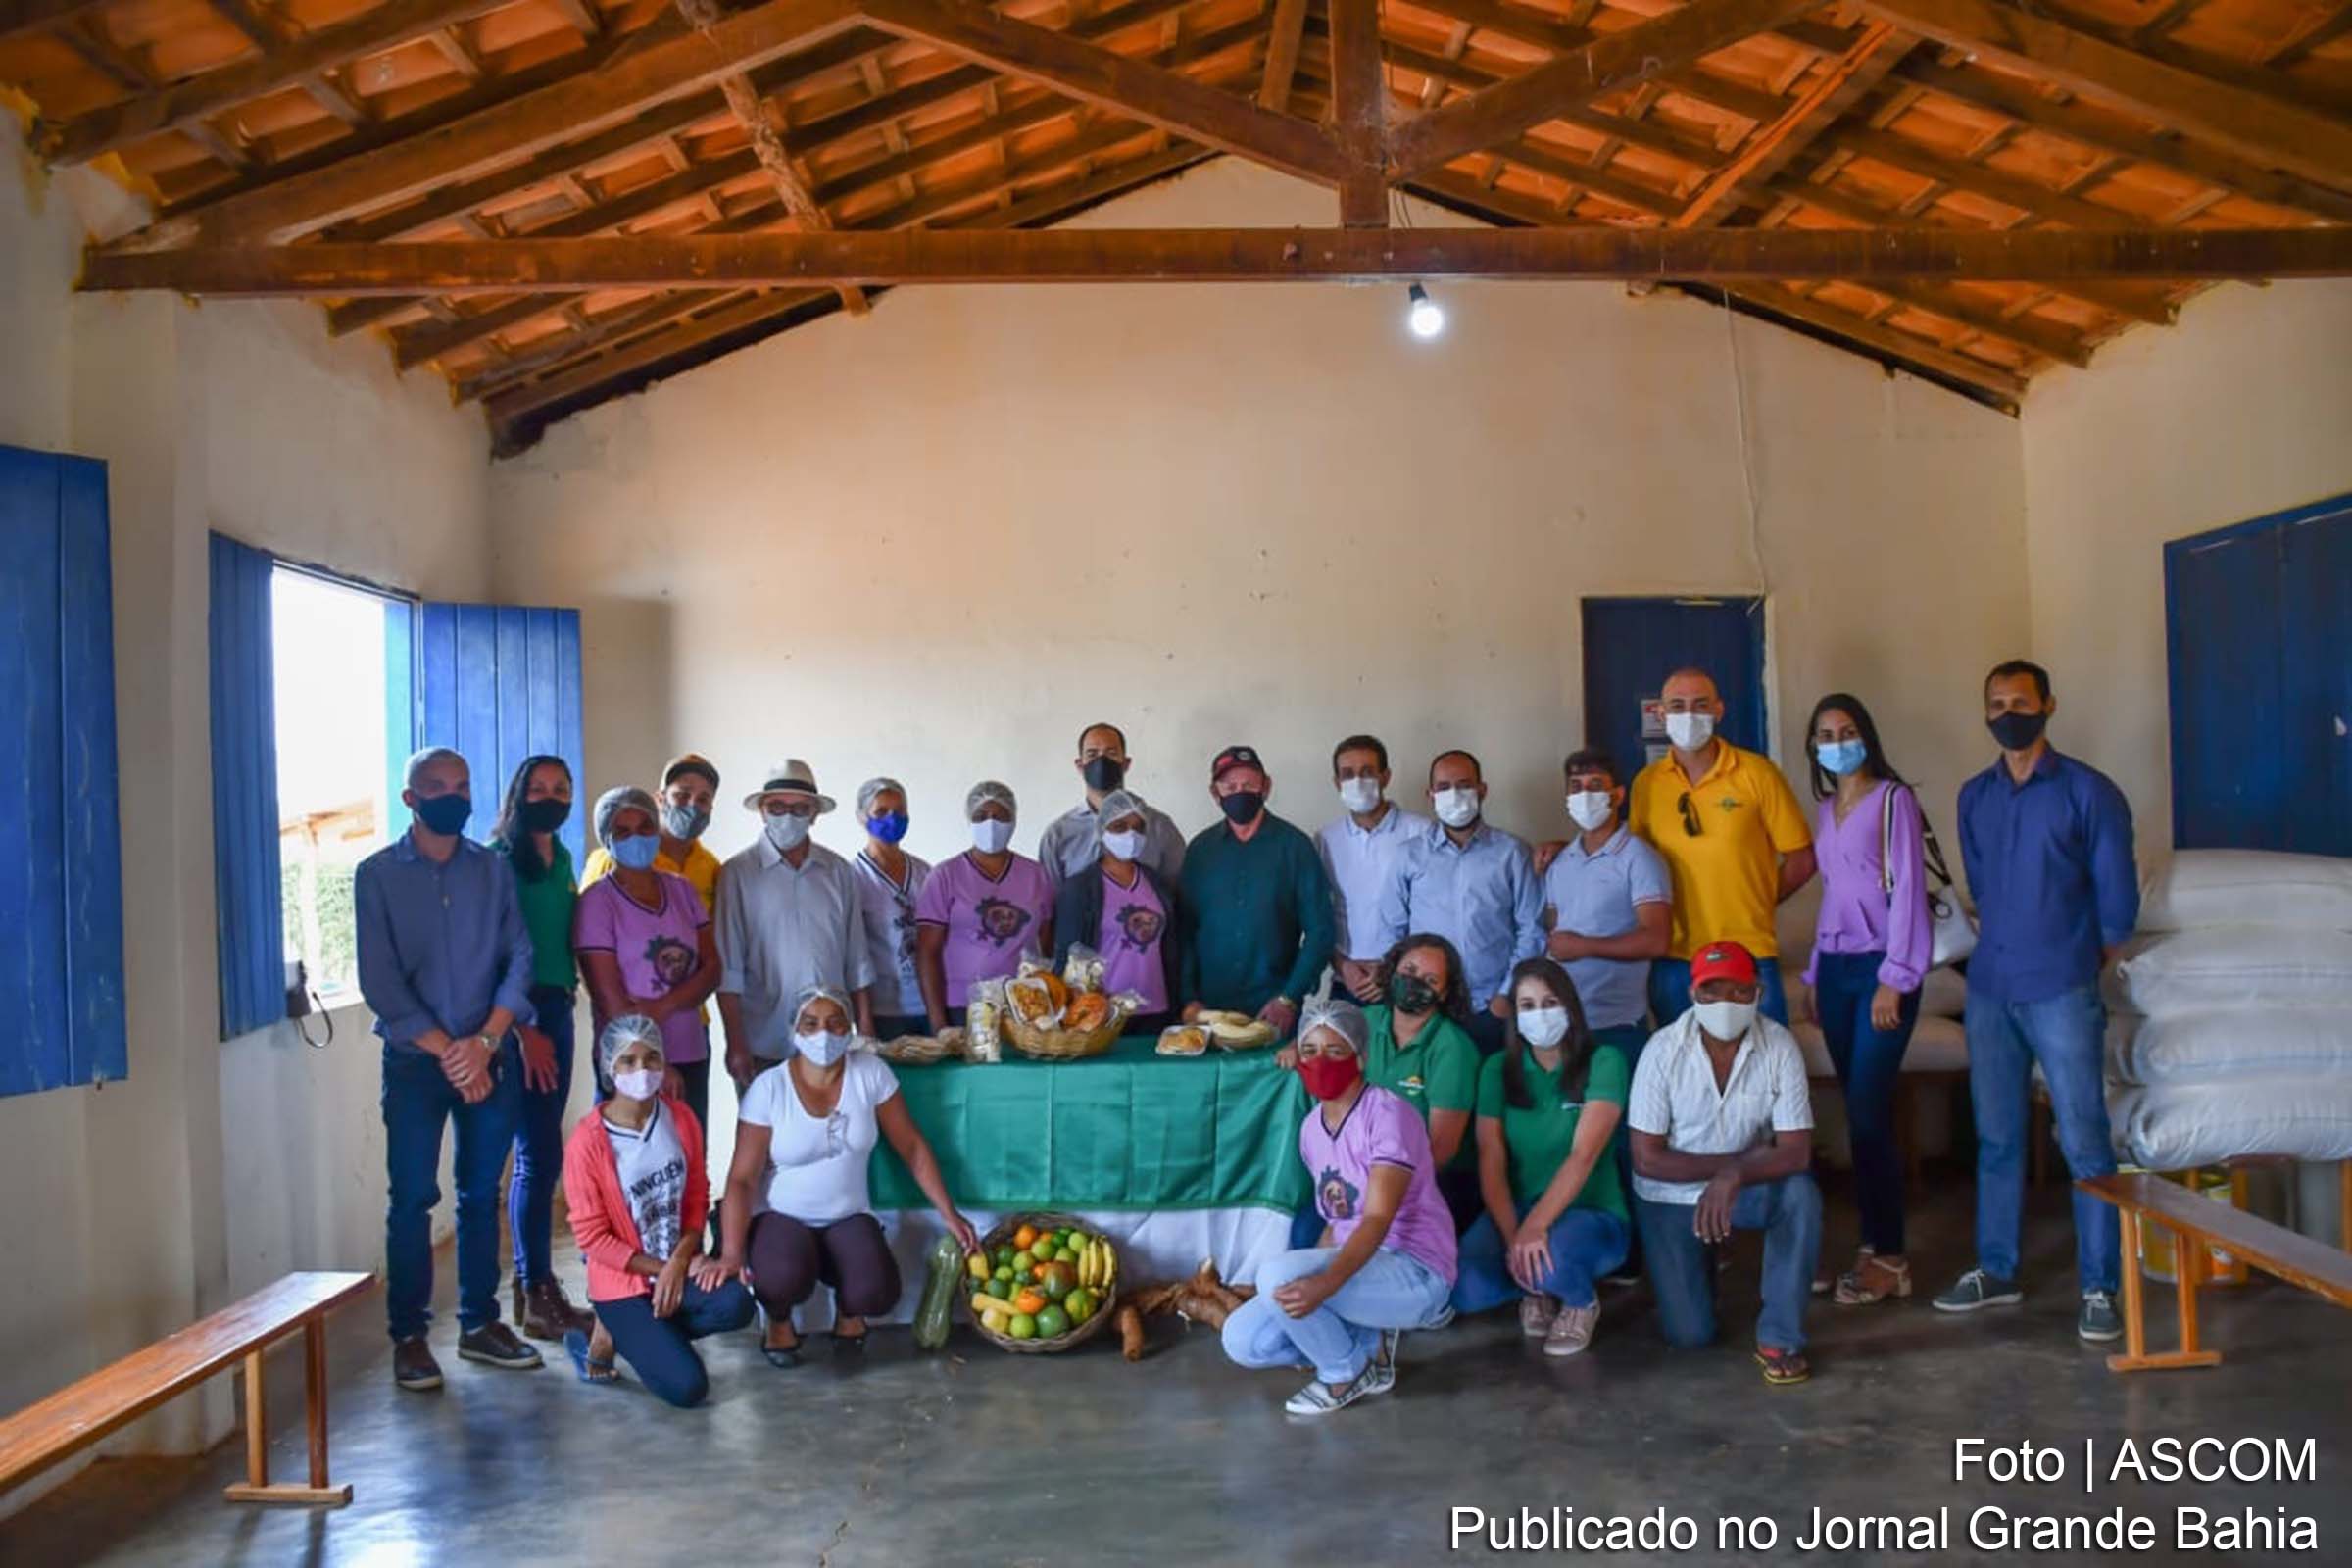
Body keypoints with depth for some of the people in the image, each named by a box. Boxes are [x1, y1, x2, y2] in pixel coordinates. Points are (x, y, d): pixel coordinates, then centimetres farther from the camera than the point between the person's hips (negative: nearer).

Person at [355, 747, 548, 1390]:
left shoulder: (493, 870, 7)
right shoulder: (378, 874, -2)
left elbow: (519, 957, 2)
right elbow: (379, 980, -8)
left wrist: (486, 1040, -12)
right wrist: (446, 1051, -13)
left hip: (490, 1055, 3)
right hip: (415, 1059, -2)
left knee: (481, 1193, 8)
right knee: (412, 1197, -1)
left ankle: (479, 1323, 18)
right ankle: (409, 1336, 9)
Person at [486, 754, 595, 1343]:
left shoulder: (562, 859, 15)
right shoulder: (499, 858, -8)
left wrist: (566, 997, 9)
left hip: (556, 1009, 7)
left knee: (541, 1155, 11)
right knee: (540, 1154, -6)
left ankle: (535, 1285, 18)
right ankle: (536, 1294, 2)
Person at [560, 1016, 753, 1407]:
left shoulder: (682, 1118, -3)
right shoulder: (587, 1141, -17)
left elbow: (696, 1198, 2)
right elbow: (592, 1236, -13)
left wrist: (681, 1261, -14)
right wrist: (661, 1269, -14)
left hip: (679, 1266, 5)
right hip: (622, 1282, -5)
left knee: (735, 1305, -28)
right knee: (687, 1387, -18)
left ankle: (643, 1335, -1)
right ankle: (614, 1332, 9)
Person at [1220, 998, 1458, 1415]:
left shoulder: (1388, 1115, -18)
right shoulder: (1311, 1128, 7)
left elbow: (1378, 1221, -27)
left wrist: (1325, 1283, -42)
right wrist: (1307, 1279, 6)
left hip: (1416, 1274, -8)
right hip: (1355, 1264, 8)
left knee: (1278, 1274, -30)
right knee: (1242, 1339, -5)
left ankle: (1348, 1373, -5)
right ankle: (1368, 1342, 7)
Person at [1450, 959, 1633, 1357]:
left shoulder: (1603, 1062, -9)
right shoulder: (1498, 1068, 2)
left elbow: (1584, 1155, -21)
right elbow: (1491, 1162, -5)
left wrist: (1536, 1227, -32)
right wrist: (1513, 1235, -21)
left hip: (1592, 1214, -3)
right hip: (1514, 1211, 3)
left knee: (1551, 1256, -38)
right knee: (1465, 1291, -26)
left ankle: (1583, 1302, 1)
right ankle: (1537, 1288, 10)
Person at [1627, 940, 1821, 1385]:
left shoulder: (1779, 1046, -18)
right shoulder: (1664, 1049, -21)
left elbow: (1796, 1152, -22)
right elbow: (1647, 1160, -18)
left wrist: (1734, 1175, -39)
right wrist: (1737, 1160, -21)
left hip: (1745, 1188, 1)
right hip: (1670, 1197, -1)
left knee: (1802, 1195, -32)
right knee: (1689, 1334, -9)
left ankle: (1779, 1338, -16)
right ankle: (1696, 1268, 27)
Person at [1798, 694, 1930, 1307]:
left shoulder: (1893, 799, -6)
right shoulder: (1824, 809, 15)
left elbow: (1906, 890, -11)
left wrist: (1893, 979, -16)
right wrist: (1815, 973, 15)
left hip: (1881, 966, -6)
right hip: (1836, 965, 6)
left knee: (1869, 1112, -10)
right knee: (1856, 1112, 6)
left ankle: (1889, 1257, -2)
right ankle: (1873, 1244, 12)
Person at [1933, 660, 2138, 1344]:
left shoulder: (2089, 791, -6)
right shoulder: (1974, 796, 9)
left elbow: (2117, 897, -1)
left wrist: (2082, 962, 8)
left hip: (2061, 993, -5)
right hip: (1988, 990, 5)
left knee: (2084, 1142, -1)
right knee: (1996, 1138, 11)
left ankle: (2100, 1287, 7)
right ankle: (1996, 1270, 22)